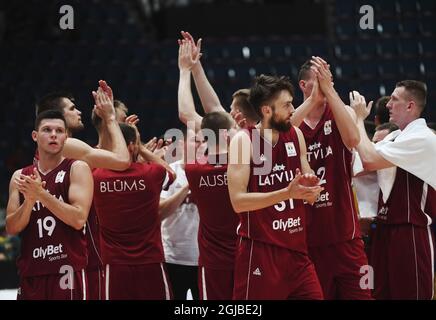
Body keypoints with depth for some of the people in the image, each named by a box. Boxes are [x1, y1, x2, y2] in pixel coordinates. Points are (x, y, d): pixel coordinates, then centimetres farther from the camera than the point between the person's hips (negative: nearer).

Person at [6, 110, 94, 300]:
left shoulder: (77, 169, -1)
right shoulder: (21, 177, 12)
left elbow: (78, 219, -14)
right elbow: (12, 228, 5)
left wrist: (40, 194, -17)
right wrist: (29, 200, -12)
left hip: (68, 268, -5)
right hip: (31, 271, 5)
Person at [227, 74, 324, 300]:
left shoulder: (295, 135, 8)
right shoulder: (244, 140, -10)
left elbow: (310, 196, 16)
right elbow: (238, 201, -18)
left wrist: (310, 187, -8)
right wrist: (287, 193, -25)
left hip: (296, 248, 6)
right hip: (259, 250, -6)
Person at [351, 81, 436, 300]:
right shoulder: (395, 137, 15)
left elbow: (369, 160, -22)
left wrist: (359, 119, -9)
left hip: (410, 232, -9)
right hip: (387, 229, 9)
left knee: (408, 293, -7)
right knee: (383, 293, 10)